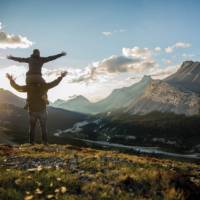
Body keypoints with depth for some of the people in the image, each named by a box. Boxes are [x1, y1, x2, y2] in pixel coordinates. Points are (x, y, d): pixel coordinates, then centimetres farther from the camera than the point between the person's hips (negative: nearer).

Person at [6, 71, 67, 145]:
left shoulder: (28, 87, -6)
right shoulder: (44, 86, -6)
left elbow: (17, 87, 4)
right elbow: (54, 83, 4)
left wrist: (11, 80, 18)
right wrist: (61, 77, 16)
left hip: (32, 111, 1)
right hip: (42, 111, 0)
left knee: (32, 128, 10)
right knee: (44, 129, 7)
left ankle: (31, 143, 7)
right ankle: (45, 143, 5)